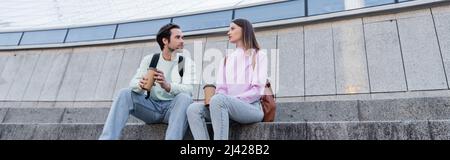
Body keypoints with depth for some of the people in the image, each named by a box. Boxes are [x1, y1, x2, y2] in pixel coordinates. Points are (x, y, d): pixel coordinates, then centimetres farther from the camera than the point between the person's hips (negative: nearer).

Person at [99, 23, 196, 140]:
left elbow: (188, 90, -15)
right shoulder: (149, 59, 8)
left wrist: (167, 86, -36)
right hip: (151, 106, 2)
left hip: (172, 108, -2)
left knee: (184, 98, -32)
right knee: (125, 94, -20)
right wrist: (141, 85, -30)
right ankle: (106, 138, -28)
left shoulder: (186, 62, 1)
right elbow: (133, 83, -5)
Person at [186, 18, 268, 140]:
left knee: (219, 99, -35)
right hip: (226, 108, 5)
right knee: (193, 109, -22)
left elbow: (257, 90, -4)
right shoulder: (226, 59, 25)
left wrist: (233, 99, -16)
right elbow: (220, 88, 10)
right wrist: (217, 101, -12)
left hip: (251, 108, -5)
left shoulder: (259, 56, 9)